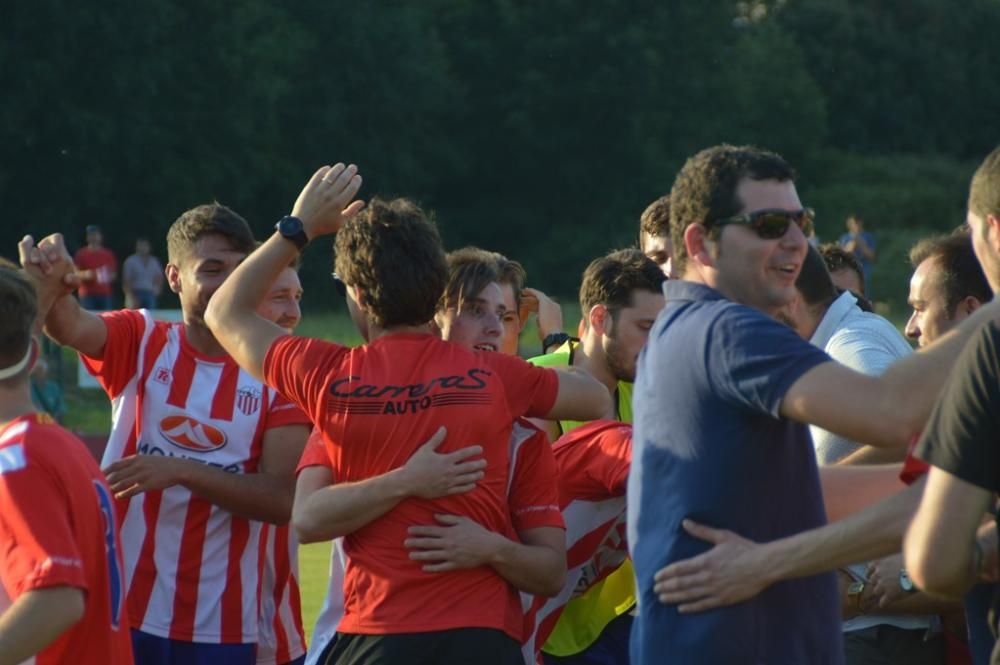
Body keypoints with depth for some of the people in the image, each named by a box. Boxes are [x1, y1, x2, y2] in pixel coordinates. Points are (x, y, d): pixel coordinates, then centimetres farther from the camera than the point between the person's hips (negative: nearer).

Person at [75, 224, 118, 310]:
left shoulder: (108, 254, 10)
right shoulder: (81, 254, 2)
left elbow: (113, 273, 15)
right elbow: (75, 273, 1)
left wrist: (110, 276, -7)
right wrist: (85, 274, -18)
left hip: (105, 294, 3)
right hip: (88, 294, -3)